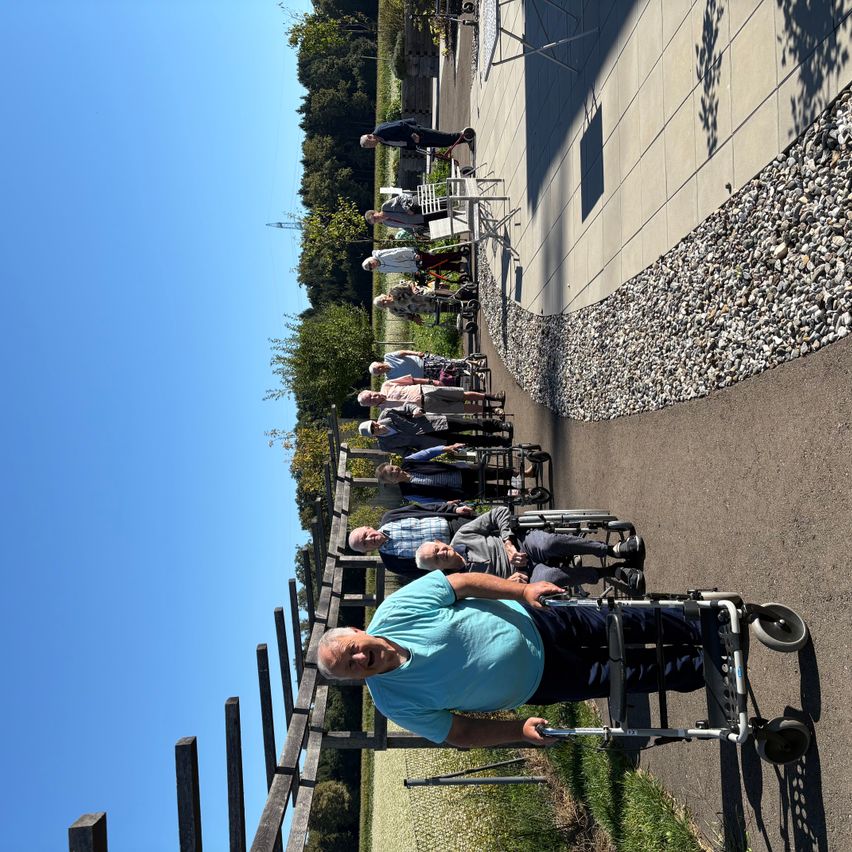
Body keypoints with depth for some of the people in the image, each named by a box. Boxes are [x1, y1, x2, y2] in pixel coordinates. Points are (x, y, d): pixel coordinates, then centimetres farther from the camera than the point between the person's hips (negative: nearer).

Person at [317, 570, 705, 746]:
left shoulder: (394, 610, -20)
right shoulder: (394, 702, -17)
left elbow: (462, 582, -14)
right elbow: (460, 733, -8)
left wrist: (522, 590, -22)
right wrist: (520, 730, -17)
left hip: (528, 621, 1)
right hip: (537, 682, -1)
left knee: (621, 624, 7)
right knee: (634, 676, 2)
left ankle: (700, 628, 33)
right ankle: (702, 670, 28)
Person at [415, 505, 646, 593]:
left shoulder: (462, 536, 3)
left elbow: (499, 513, 2)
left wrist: (508, 544, -11)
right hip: (526, 574, -2)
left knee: (545, 543, -36)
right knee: (547, 578, -39)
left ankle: (614, 550, -25)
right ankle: (612, 572, -22)